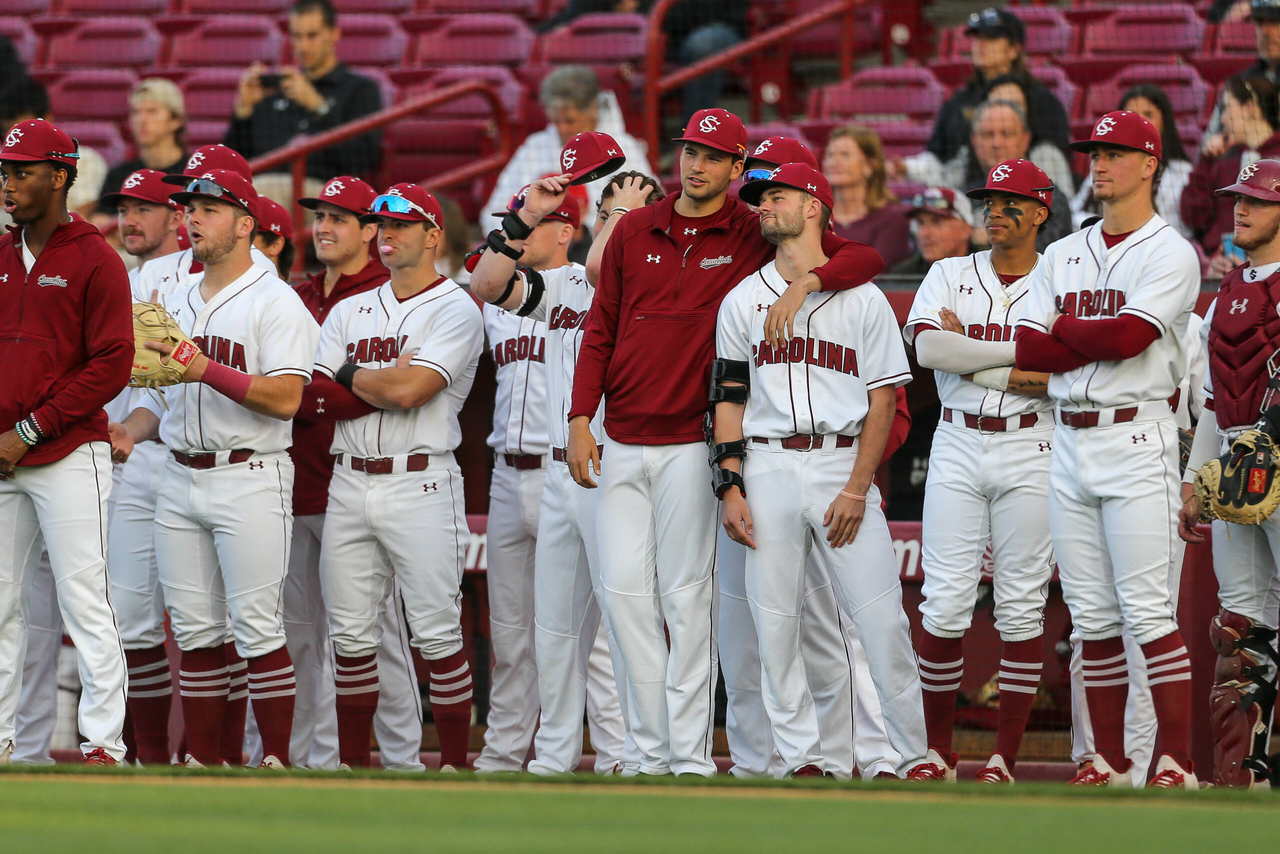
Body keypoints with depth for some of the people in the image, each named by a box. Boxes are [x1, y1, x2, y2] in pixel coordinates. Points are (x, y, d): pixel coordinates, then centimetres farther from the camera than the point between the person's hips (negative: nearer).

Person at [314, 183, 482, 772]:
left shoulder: (456, 311, -3)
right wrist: (387, 382, -8)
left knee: (436, 635, -7)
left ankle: (454, 763, -2)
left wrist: (351, 375, 0)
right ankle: (352, 765, 13)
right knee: (351, 635, 6)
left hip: (421, 486, -6)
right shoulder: (349, 313, 17)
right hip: (350, 485, 6)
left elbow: (408, 390, -16)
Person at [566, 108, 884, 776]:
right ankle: (652, 752, 7)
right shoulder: (635, 231, 10)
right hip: (621, 441, 4)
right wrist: (580, 418, 2)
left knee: (686, 595, -4)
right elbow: (601, 329, 11)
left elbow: (865, 257, -3)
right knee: (624, 589, 0)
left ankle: (691, 757, 0)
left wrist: (806, 281, -22)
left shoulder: (753, 236, 1)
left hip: (689, 440, -4)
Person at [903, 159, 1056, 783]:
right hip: (958, 446, 2)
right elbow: (928, 346, -9)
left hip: (1030, 450, -2)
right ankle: (936, 749, 5)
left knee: (1021, 606, -1)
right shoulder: (950, 276, 10)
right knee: (945, 603, -3)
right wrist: (1020, 353, -11)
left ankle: (1006, 755, 3)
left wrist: (969, 355, -9)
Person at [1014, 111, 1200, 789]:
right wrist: (1099, 338, -8)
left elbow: (1129, 334, -18)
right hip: (1070, 445, 7)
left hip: (1136, 440, -7)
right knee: (1091, 616, 7)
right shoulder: (1063, 255, 16)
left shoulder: (1169, 253, -4)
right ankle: (1108, 760, 11)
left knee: (1147, 610, -12)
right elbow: (1029, 350, 6)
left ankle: (1176, 761, -12)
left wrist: (1064, 327, -1)